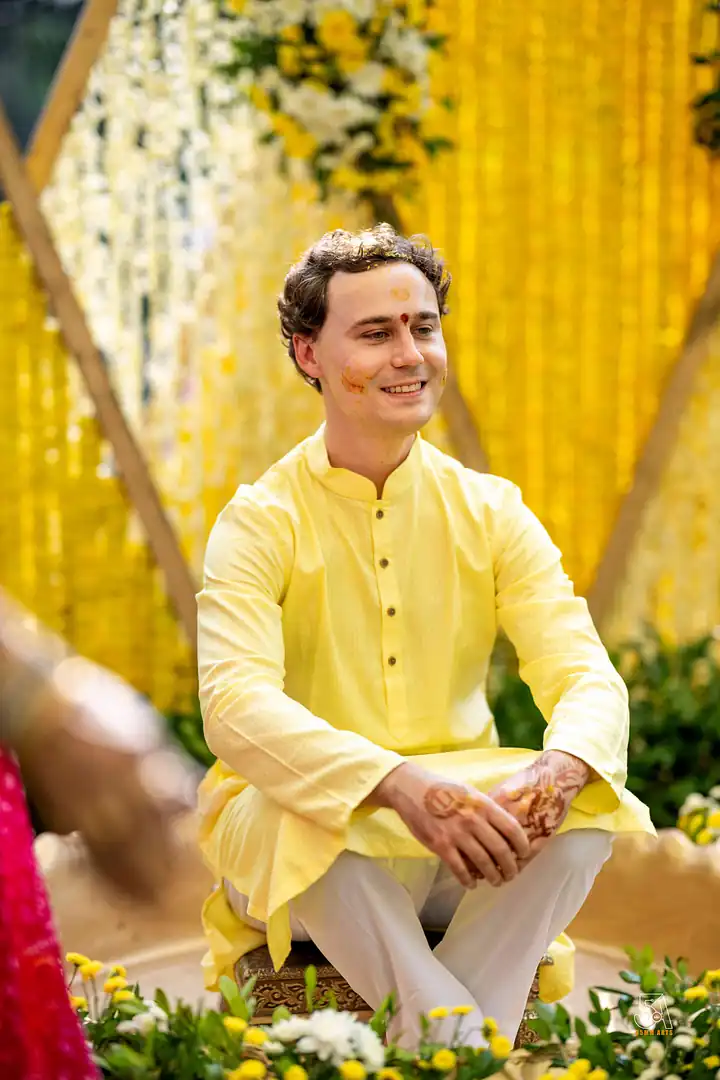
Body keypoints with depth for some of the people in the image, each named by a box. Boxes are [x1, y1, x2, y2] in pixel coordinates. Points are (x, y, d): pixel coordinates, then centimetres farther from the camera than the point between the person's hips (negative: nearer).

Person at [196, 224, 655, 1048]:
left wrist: (559, 766, -33)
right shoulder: (262, 521, -8)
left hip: (461, 854, 4)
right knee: (308, 818, -35)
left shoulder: (491, 512, 3)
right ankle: (466, 1039, -27)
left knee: (588, 796, -23)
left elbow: (589, 677, -7)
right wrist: (398, 782, -42)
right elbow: (235, 705, -24)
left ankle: (435, 1031, -24)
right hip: (300, 841, -3)